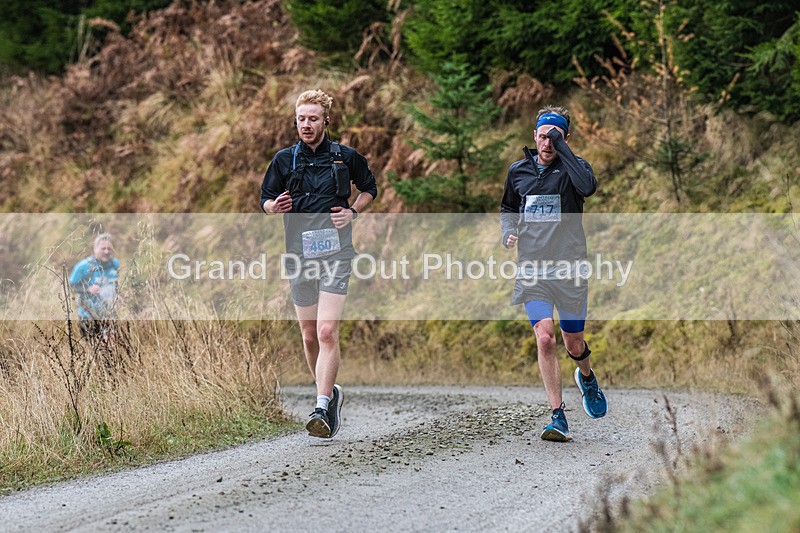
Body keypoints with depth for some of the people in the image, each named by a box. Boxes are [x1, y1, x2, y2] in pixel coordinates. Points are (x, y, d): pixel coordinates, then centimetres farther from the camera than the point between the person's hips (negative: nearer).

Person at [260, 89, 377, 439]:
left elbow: (369, 189, 17)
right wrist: (274, 206, -8)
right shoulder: (284, 160, 7)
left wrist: (353, 212, -2)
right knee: (309, 336, 10)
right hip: (298, 255, 3)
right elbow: (265, 200, 15)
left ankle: (322, 408, -21)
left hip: (335, 254, -3)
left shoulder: (345, 157, 2)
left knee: (327, 332, -17)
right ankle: (329, 393, 29)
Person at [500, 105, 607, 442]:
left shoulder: (573, 167, -5)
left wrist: (561, 147, -24)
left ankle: (586, 378, 46)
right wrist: (508, 232, 4)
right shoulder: (518, 171, 7)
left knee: (574, 344, 9)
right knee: (545, 338, -15)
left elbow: (587, 187, -30)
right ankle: (558, 418, -11)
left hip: (569, 269, -2)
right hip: (532, 270, 2)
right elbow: (508, 208, 25)